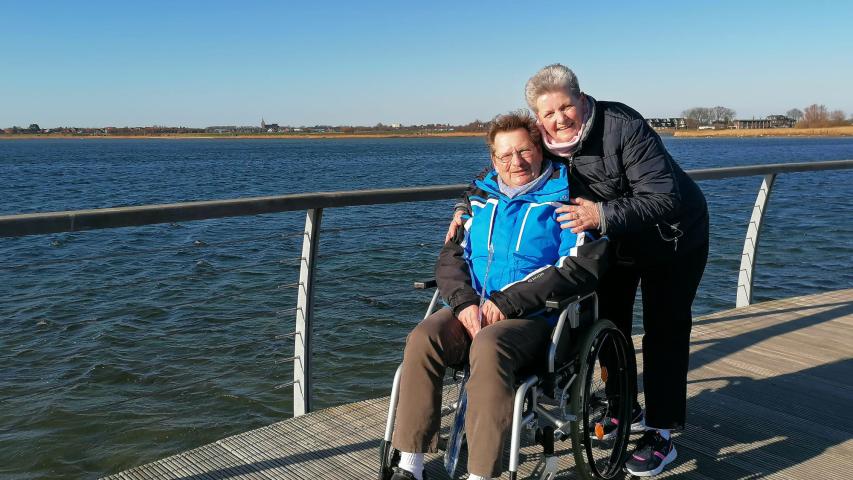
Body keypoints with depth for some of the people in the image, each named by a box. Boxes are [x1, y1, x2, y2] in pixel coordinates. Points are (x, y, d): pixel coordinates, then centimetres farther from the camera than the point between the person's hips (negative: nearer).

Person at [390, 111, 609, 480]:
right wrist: (465, 302, -10)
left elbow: (581, 266, -10)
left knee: (488, 348, -36)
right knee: (422, 339, -24)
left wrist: (507, 303, -15)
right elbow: (451, 256, 12)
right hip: (471, 308, 5)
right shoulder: (482, 198, 18)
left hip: (533, 317, -4)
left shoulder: (564, 200, 3)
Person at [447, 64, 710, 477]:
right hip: (611, 240, 6)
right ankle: (626, 409, 32)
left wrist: (603, 215, -51)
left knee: (664, 331, -4)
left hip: (670, 237, -6)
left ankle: (660, 434, 5)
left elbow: (664, 199, -38)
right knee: (610, 322, 13)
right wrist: (467, 207, -22)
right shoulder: (541, 143, -17)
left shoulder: (623, 126, -33)